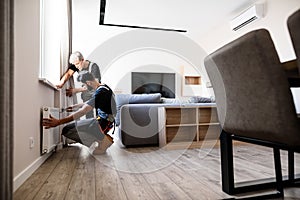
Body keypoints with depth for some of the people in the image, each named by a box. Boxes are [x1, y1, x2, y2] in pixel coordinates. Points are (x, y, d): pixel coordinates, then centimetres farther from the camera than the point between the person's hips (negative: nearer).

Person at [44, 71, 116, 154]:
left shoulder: (100, 92, -22)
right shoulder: (104, 87, 10)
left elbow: (83, 111, -30)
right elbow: (89, 103, 26)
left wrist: (59, 122, -32)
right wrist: (74, 106, 34)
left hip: (102, 124, -10)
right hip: (103, 121, 10)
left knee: (67, 130, -17)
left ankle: (103, 139, -8)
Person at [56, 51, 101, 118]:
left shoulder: (93, 67, -17)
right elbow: (68, 73, -11)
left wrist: (76, 90, -29)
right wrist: (61, 83, -31)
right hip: (86, 95, 5)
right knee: (88, 117, -1)